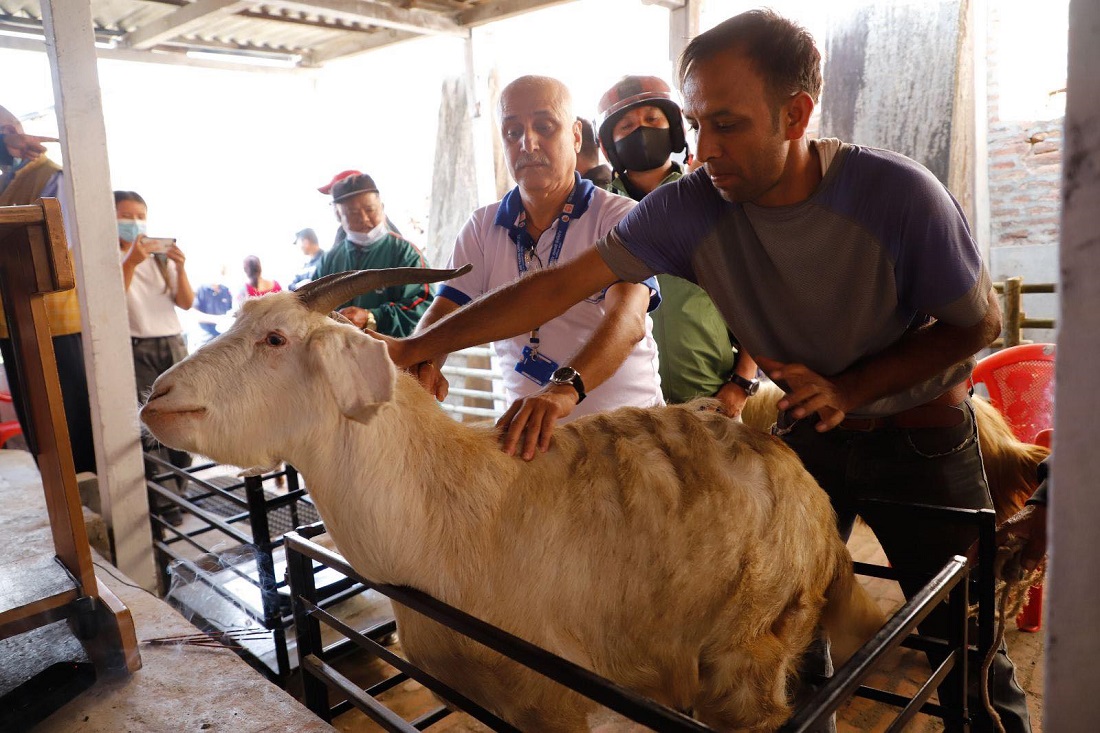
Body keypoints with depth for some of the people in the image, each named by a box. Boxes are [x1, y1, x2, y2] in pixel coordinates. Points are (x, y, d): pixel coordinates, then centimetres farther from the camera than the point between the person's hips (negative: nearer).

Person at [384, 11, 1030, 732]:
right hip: (804, 427, 3)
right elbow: (561, 284, -21)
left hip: (920, 430, -2)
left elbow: (979, 322, -11)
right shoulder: (691, 207, -20)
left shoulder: (900, 194, -25)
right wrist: (419, 347, -25)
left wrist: (847, 389, -23)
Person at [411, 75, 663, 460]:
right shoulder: (482, 228, 9)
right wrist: (422, 364, -22)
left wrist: (566, 387, -40)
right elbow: (443, 312, 3)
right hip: (525, 429, 4)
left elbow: (628, 318, -21)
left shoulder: (619, 216, -5)